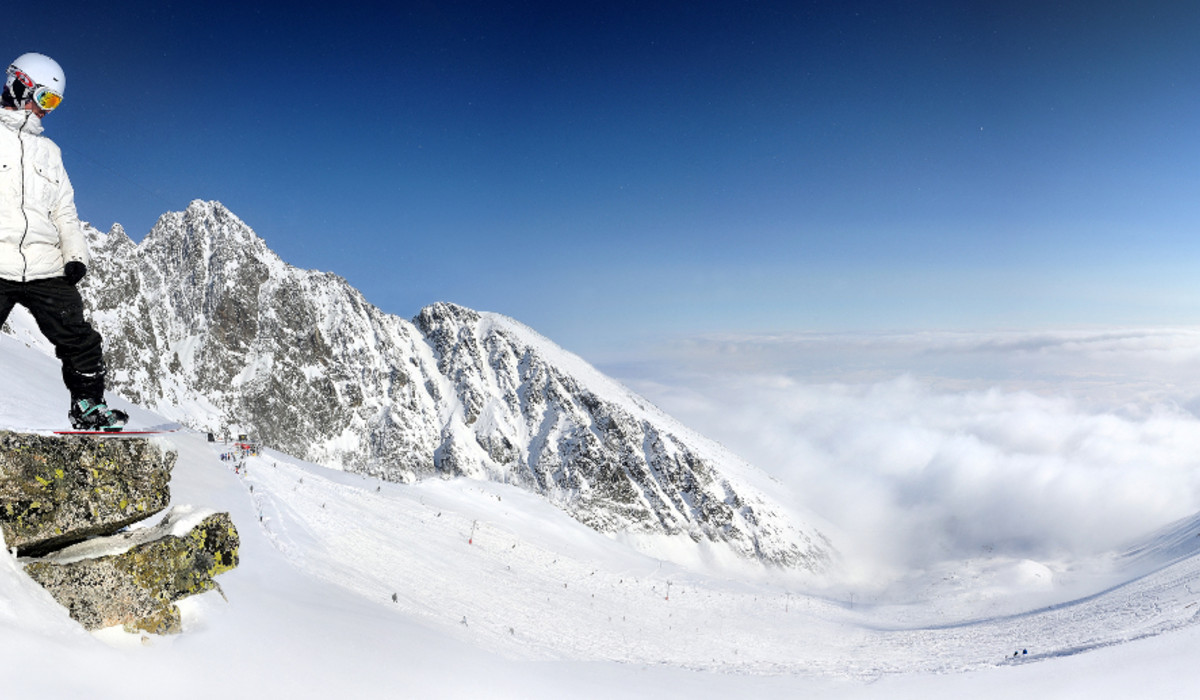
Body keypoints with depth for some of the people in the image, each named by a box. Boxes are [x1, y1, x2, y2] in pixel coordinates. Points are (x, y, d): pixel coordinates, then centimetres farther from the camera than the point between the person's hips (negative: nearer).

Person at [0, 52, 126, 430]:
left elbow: (65, 211, 19)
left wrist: (76, 255, 6)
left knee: (78, 338, 1)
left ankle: (88, 404, 12)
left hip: (46, 268, 4)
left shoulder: (48, 151, 20)